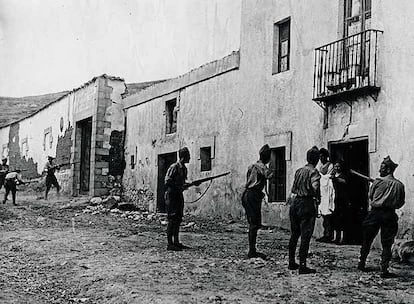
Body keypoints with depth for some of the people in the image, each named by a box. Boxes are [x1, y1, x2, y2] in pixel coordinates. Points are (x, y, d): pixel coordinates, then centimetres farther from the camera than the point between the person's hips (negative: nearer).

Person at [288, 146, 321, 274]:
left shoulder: (298, 171, 12)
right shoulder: (313, 172, -8)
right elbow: (315, 187, -24)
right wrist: (318, 199, -10)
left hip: (295, 203, 7)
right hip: (307, 204, -7)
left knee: (294, 235, 15)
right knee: (305, 236, -5)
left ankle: (292, 262, 22)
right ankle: (302, 266, -6)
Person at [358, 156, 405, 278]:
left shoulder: (378, 182, -7)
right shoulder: (399, 185, -3)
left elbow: (370, 196, 6)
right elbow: (401, 203, 4)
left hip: (375, 212, -1)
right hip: (390, 215, 1)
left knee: (367, 240, 15)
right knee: (387, 244, 5)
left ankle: (361, 264, 25)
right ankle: (384, 270, 0)